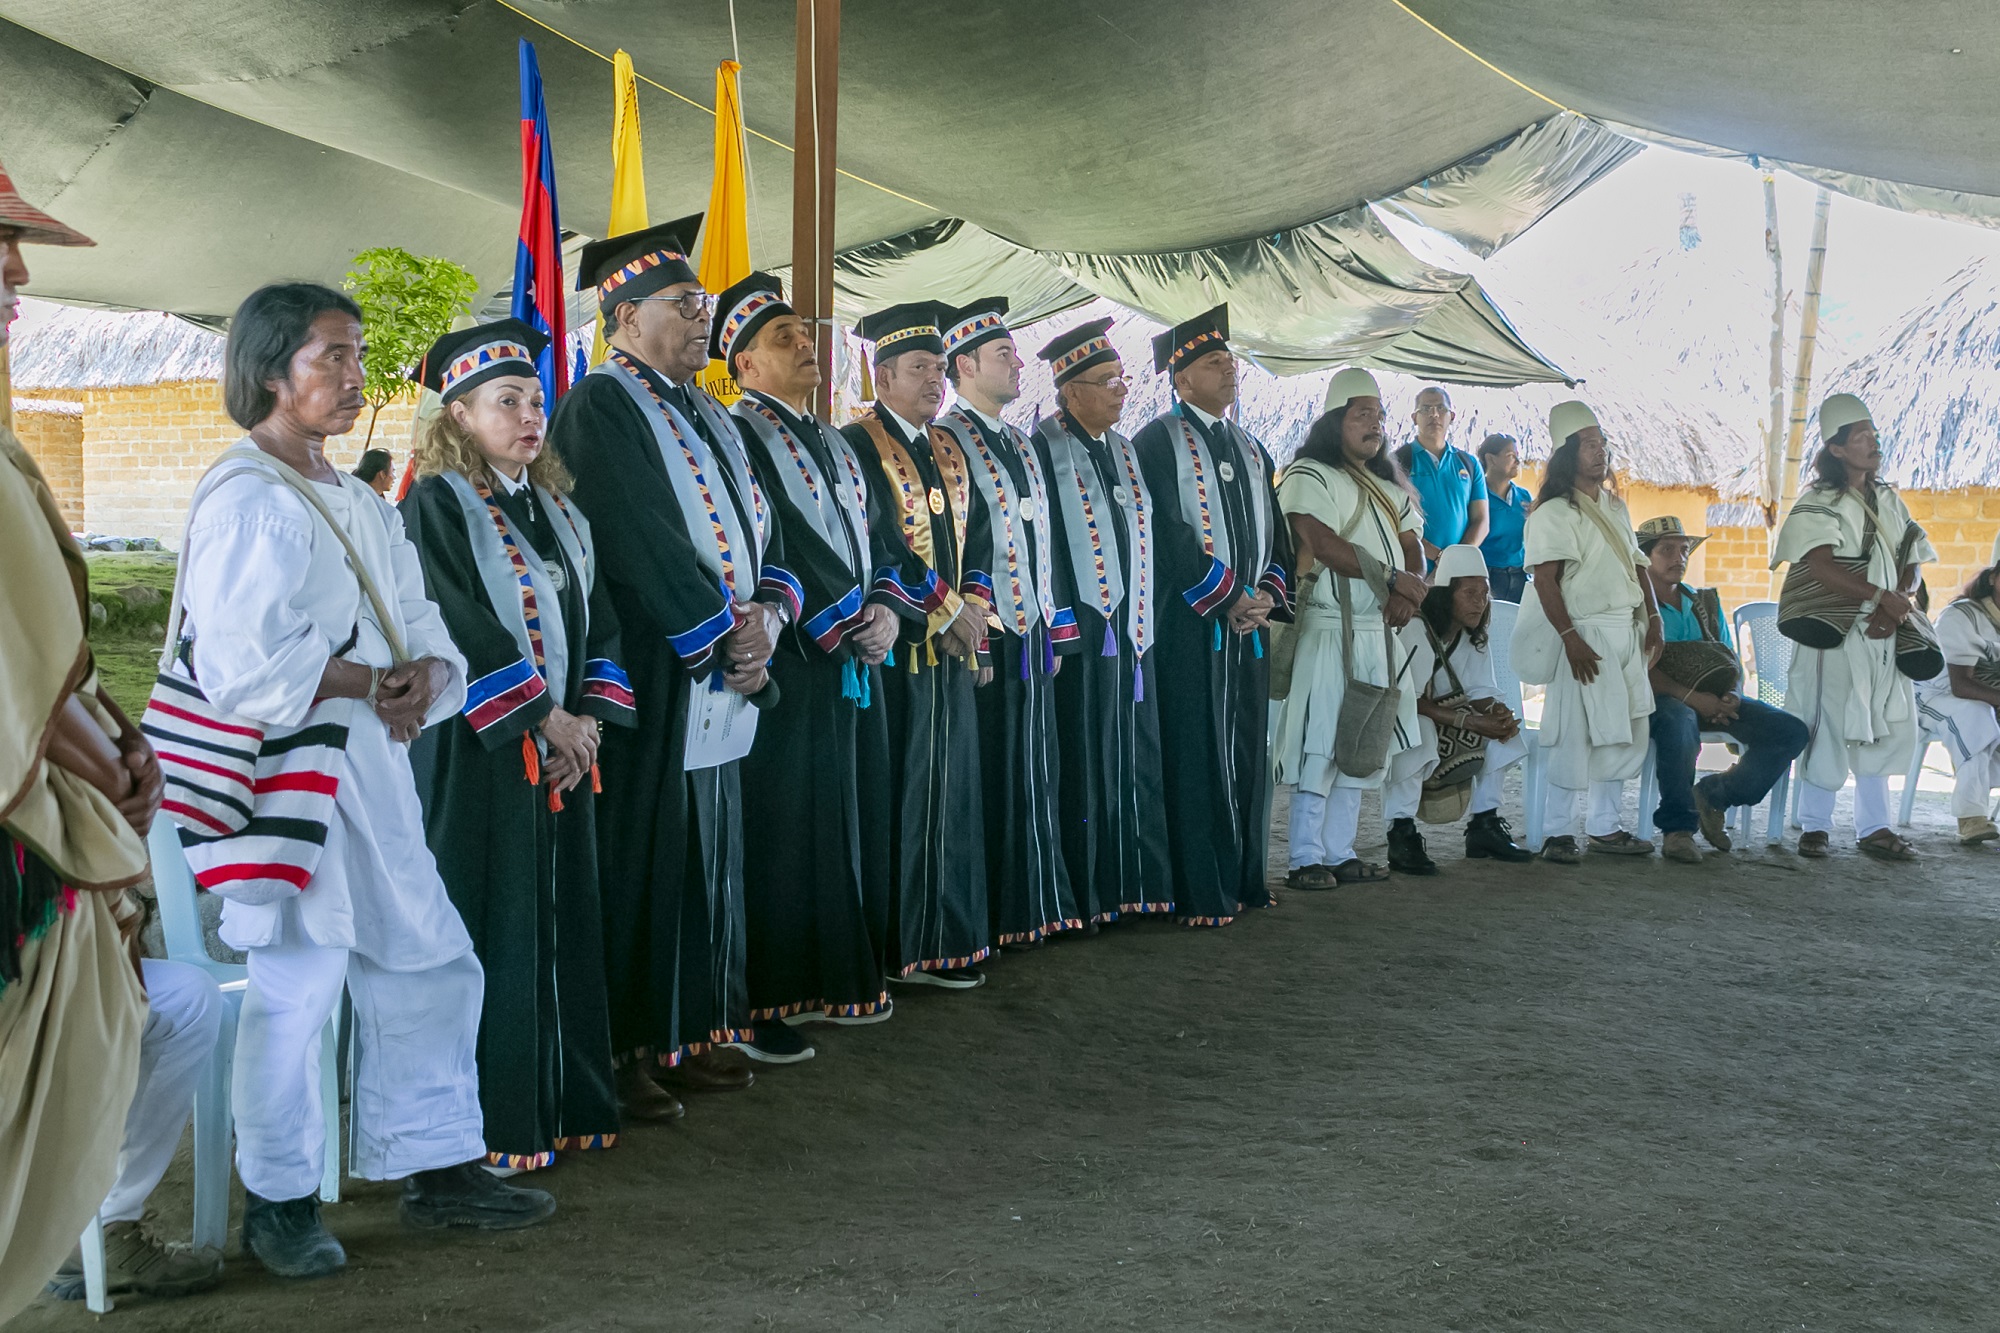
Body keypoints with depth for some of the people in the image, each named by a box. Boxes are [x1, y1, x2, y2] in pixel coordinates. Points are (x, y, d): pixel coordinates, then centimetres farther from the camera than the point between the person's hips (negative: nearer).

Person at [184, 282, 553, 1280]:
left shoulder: (360, 503, 17)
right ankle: (279, 1202, 13)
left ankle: (437, 1169, 26)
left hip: (373, 777, 9)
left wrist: (426, 672, -8)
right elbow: (245, 664, -22)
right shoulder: (247, 502, -12)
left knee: (429, 969, 13)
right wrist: (368, 681, -13)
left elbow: (418, 623, 14)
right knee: (296, 990, -4)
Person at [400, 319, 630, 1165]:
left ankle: (565, 1101, 21)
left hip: (561, 746, 7)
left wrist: (588, 716, -2)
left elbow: (597, 620, 13)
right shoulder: (434, 506, -7)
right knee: (487, 934, -3)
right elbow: (457, 633, -16)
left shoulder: (555, 509, 16)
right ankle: (489, 1120, 5)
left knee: (559, 926, 11)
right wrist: (539, 716, -16)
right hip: (473, 755, -7)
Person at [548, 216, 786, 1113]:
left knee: (705, 862, 13)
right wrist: (727, 635, -13)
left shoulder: (706, 415, 18)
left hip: (721, 682, 8)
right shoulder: (598, 410, -10)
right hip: (646, 684, -8)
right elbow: (643, 548, -17)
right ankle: (622, 1049, 7)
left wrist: (766, 612, -2)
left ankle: (686, 1033, 23)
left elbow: (757, 526, 16)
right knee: (638, 864, -2)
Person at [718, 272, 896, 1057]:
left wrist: (883, 609, -1)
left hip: (854, 663, 8)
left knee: (849, 819, 12)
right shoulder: (737, 436, -7)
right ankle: (761, 1002, 0)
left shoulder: (834, 445, 20)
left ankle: (834, 979, 23)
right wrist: (844, 628, -16)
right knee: (782, 829, -6)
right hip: (788, 664, -8)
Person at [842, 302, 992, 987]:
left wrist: (967, 615, 2)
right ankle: (896, 947, 4)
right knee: (897, 796, -3)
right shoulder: (856, 448, -7)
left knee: (948, 795, 8)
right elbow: (868, 551, -16)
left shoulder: (949, 452, 17)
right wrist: (946, 610, -13)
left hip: (951, 650, 7)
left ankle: (942, 940, 16)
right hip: (894, 653, -7)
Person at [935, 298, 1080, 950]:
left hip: (1036, 636, 8)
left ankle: (1038, 901, 19)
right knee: (992, 775, -2)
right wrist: (972, 638, -19)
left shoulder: (1024, 445, 18)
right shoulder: (944, 442, -8)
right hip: (988, 634, -8)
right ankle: (994, 918, 5)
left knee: (1035, 772, 11)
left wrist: (1059, 631, 14)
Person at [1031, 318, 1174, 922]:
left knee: (1138, 760, 10)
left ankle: (1139, 882, 18)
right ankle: (1086, 894, 5)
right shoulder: (1042, 449, -6)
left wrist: (1149, 616, 11)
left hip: (1134, 632, 7)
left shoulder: (1126, 451, 17)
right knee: (1084, 765, -2)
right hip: (1079, 635, -7)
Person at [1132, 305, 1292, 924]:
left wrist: (1267, 594, -1)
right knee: (1196, 754, -5)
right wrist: (1227, 599, -14)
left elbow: (1274, 531, 17)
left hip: (1250, 622, 7)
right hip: (1190, 623, -7)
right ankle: (1199, 892, -2)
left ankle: (1244, 878, 19)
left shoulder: (1252, 450, 18)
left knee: (1247, 751, 10)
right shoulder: (1159, 441, -4)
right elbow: (1168, 531, -13)